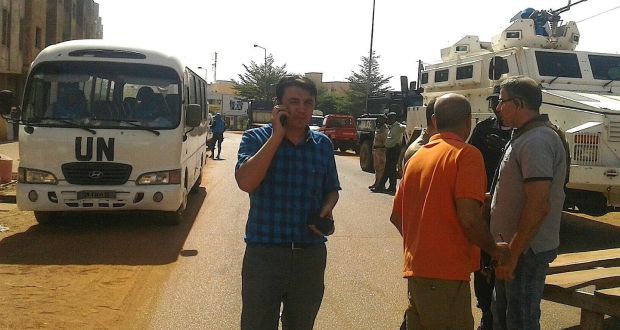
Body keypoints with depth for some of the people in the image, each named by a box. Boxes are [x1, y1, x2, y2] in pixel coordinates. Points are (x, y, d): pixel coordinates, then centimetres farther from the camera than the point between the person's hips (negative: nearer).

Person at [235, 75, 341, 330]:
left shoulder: (323, 144, 5)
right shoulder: (256, 138, -5)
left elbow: (332, 190, 17)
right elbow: (246, 182, -21)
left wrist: (327, 209, -7)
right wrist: (277, 135, -18)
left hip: (311, 254, 3)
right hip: (264, 252, -3)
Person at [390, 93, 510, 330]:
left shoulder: (417, 157, 12)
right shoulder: (466, 154, -9)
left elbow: (396, 217, 17)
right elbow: (468, 218, -20)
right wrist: (495, 250, -4)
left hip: (416, 269, 8)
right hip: (446, 274, -7)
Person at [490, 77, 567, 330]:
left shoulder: (536, 141, -21)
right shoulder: (525, 137, 14)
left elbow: (538, 206, -28)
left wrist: (512, 255, -24)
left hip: (526, 251, -10)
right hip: (512, 247, 10)